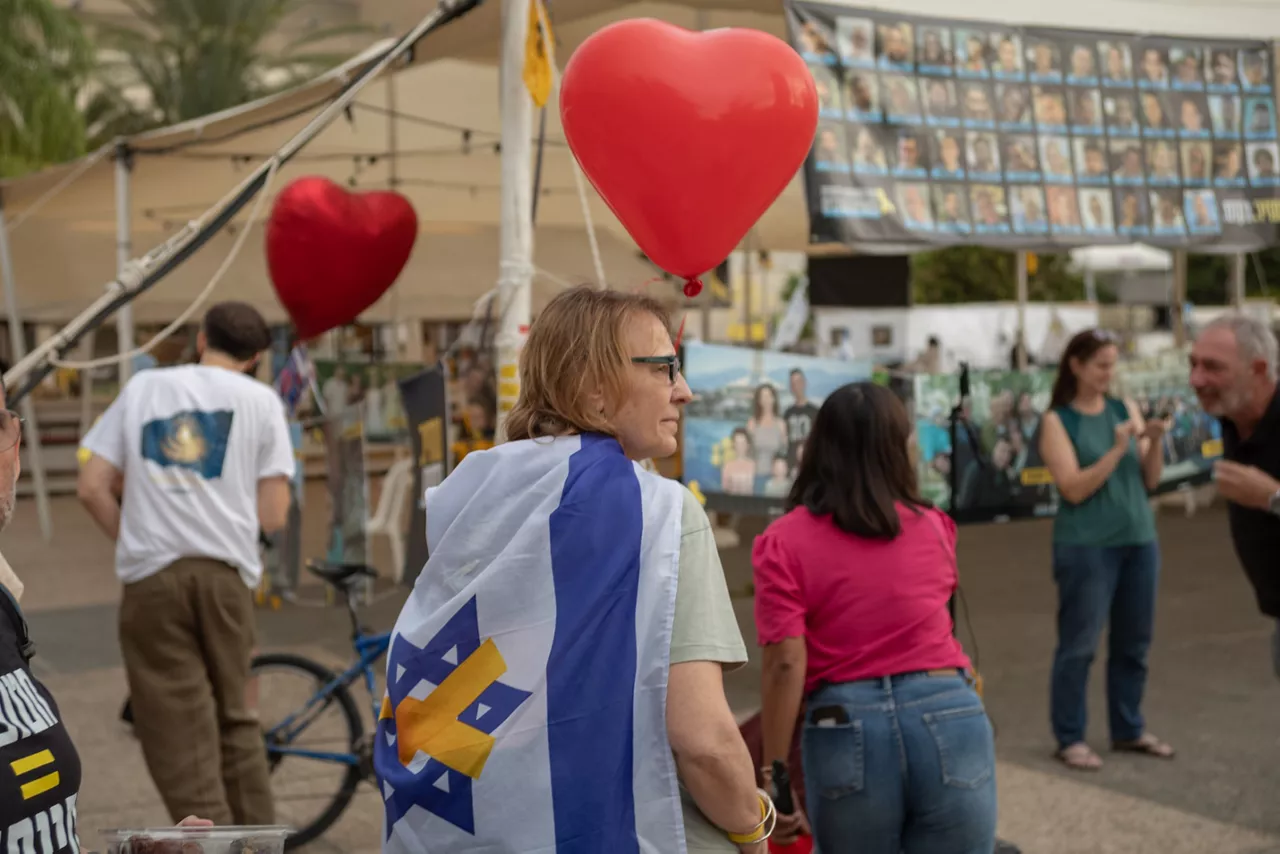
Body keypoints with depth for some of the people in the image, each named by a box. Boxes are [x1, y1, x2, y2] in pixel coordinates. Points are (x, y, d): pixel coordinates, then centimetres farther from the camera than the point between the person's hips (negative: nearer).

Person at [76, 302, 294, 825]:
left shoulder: (142, 387, 12)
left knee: (179, 735, 2)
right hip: (226, 572, 1)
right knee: (235, 720, 17)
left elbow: (92, 488, 6)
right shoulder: (260, 399, 7)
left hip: (151, 577, 0)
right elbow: (272, 517, 3)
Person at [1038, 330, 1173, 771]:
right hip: (1087, 546, -5)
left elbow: (1150, 480, 8)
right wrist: (1117, 449, -19)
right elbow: (1074, 488, -13)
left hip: (1139, 540, 5)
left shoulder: (1125, 408, 8)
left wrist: (1155, 444, -10)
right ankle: (1070, 738, 6)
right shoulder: (1057, 421, -4)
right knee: (1079, 644, -2)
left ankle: (1129, 729, 23)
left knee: (1133, 642, 10)